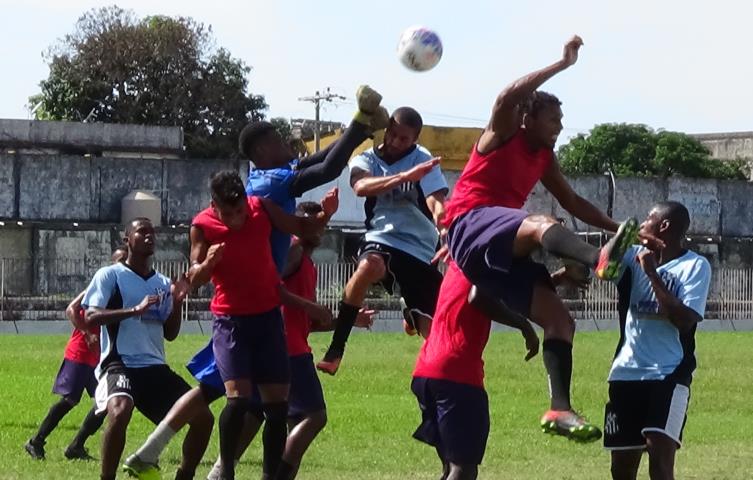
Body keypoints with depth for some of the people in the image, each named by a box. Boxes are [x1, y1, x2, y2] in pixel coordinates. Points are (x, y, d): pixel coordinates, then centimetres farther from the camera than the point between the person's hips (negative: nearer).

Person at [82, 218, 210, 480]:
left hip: (155, 366, 6)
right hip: (119, 363, -6)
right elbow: (90, 318, -12)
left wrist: (177, 302, 0)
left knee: (203, 417, -3)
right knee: (120, 410, -37)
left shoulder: (163, 283, 17)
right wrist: (135, 310, -22)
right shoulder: (110, 275, 0)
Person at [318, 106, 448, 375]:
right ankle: (335, 351, -31)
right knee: (369, 266, -39)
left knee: (434, 330, -4)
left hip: (421, 249, 1)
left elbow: (436, 202, -17)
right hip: (382, 240, -1)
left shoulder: (423, 161, 0)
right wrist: (404, 177, -38)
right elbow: (361, 186, -22)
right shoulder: (367, 160, 2)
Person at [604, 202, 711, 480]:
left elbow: (685, 319, -17)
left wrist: (652, 273, -15)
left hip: (669, 374, -5)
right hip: (626, 373, 5)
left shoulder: (696, 266, -6)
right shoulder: (635, 256, 9)